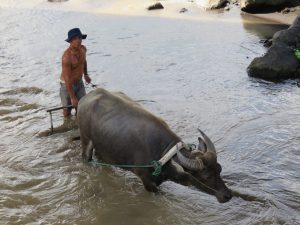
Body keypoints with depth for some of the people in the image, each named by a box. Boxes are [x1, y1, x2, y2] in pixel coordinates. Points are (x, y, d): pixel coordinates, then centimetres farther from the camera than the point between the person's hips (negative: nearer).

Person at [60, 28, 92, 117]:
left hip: (79, 83, 6)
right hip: (67, 84, -6)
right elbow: (67, 79, -27)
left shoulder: (83, 49, -7)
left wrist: (85, 74, 27)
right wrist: (73, 97, -26)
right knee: (67, 111, 3)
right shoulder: (67, 56, -29)